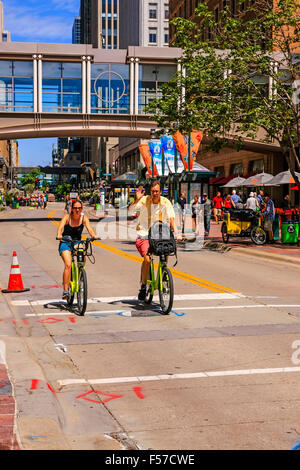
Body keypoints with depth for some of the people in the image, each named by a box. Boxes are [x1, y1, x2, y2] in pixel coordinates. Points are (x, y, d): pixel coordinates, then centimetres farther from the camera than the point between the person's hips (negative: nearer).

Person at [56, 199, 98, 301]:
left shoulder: (84, 218, -5)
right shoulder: (67, 217, -11)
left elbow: (89, 228, -18)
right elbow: (60, 227, -25)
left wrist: (94, 235, -40)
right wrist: (59, 235, -47)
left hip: (77, 242, 3)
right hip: (65, 243, -3)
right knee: (68, 265, -23)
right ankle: (65, 290, -20)